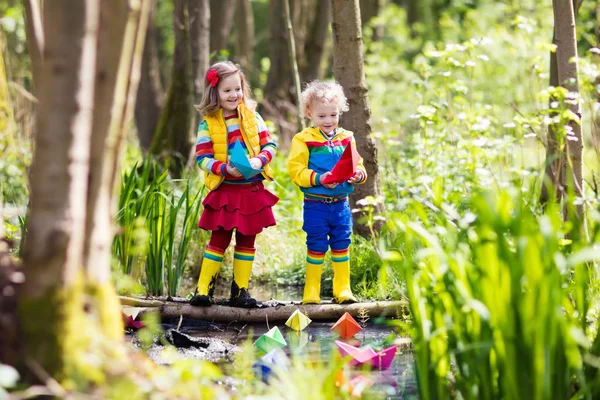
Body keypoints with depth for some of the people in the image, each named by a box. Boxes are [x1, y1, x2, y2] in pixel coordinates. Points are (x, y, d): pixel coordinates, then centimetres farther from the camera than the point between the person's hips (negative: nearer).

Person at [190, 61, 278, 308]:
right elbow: (202, 158, -8)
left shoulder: (252, 116, 2)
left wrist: (260, 159, -18)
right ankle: (204, 290, 5)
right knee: (219, 240, -1)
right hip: (225, 192, -3)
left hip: (252, 192, 3)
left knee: (247, 241, 9)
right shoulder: (208, 123, -4)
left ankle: (240, 290, 16)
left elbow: (269, 144, 3)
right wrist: (224, 168, -23)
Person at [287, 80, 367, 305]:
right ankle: (311, 292, 10)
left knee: (341, 245, 8)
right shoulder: (303, 140, -5)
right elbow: (295, 170, -12)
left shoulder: (346, 138, 9)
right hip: (315, 205, -4)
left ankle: (342, 289, 18)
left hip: (340, 204, 4)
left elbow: (358, 166, 11)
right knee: (316, 246, 1)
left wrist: (358, 175, -13)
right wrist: (318, 179, -25)